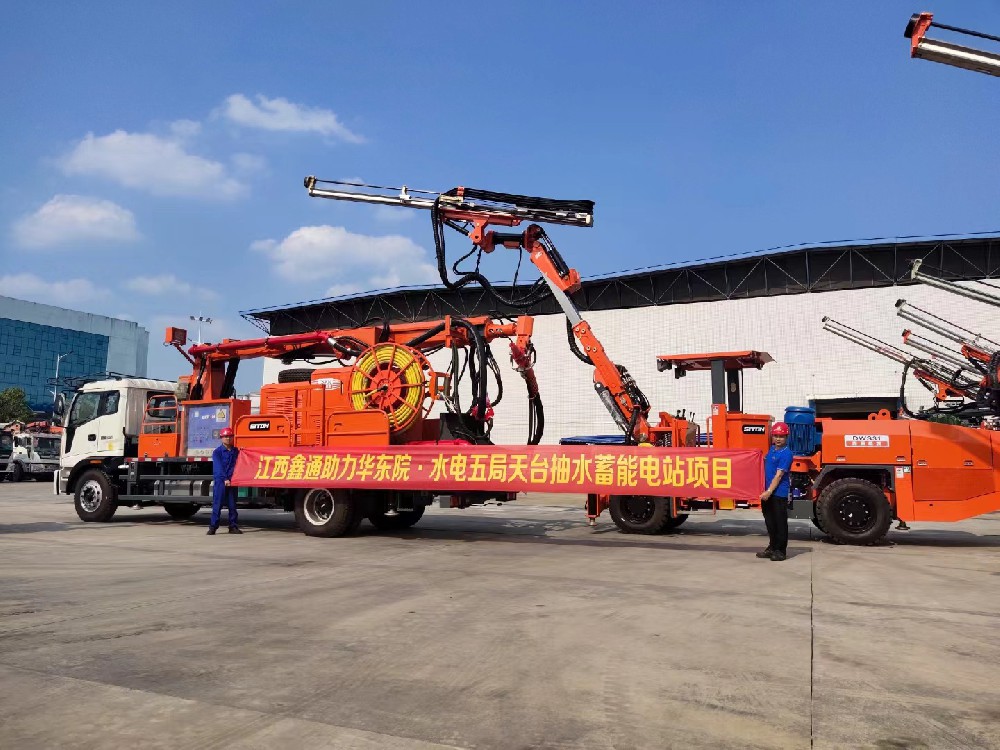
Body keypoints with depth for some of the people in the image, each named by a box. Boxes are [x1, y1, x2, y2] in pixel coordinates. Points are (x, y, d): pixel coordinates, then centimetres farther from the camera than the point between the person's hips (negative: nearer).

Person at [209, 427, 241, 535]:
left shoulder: (236, 451, 13)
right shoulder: (217, 452, -1)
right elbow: (219, 467, -10)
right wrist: (225, 479, -20)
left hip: (232, 481, 4)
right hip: (220, 481, -4)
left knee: (232, 505, 6)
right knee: (217, 504, -5)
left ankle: (233, 526, 12)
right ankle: (213, 527, -1)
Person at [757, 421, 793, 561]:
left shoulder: (786, 453, -15)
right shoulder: (771, 449, 10)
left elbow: (778, 475, -19)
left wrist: (769, 491, -23)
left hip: (779, 493, -8)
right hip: (767, 492, 8)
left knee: (780, 523, 1)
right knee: (770, 522, 15)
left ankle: (780, 551, 9)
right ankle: (772, 548, 26)